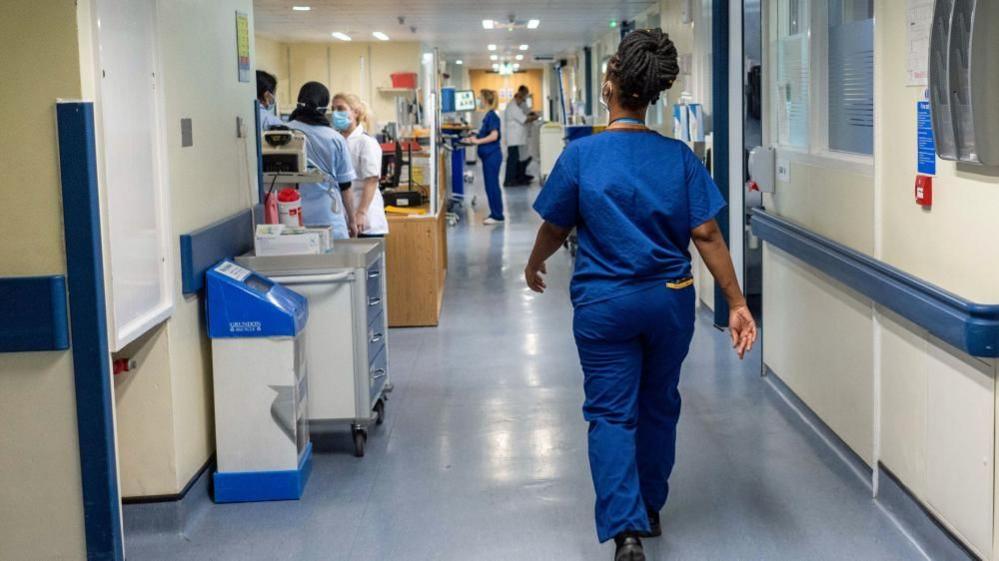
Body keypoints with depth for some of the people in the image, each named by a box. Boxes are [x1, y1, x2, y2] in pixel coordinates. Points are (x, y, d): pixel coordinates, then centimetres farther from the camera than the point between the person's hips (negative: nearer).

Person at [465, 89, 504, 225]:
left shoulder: (492, 116, -15)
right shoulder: (489, 116, 13)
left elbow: (494, 136, -22)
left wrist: (477, 141, -19)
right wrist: (475, 138, 10)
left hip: (492, 155, -9)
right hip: (488, 156, 9)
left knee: (492, 185, -5)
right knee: (491, 185, 13)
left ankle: (498, 216, 1)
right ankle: (495, 214, 19)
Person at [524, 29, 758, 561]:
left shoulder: (581, 154, -9)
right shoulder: (679, 156, -5)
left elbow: (555, 227, 1)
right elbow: (707, 235, -7)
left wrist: (534, 265, 22)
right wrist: (737, 304, -3)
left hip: (604, 303, -3)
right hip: (670, 299, 3)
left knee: (611, 414, 1)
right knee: (659, 406, 19)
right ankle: (650, 508, 35)